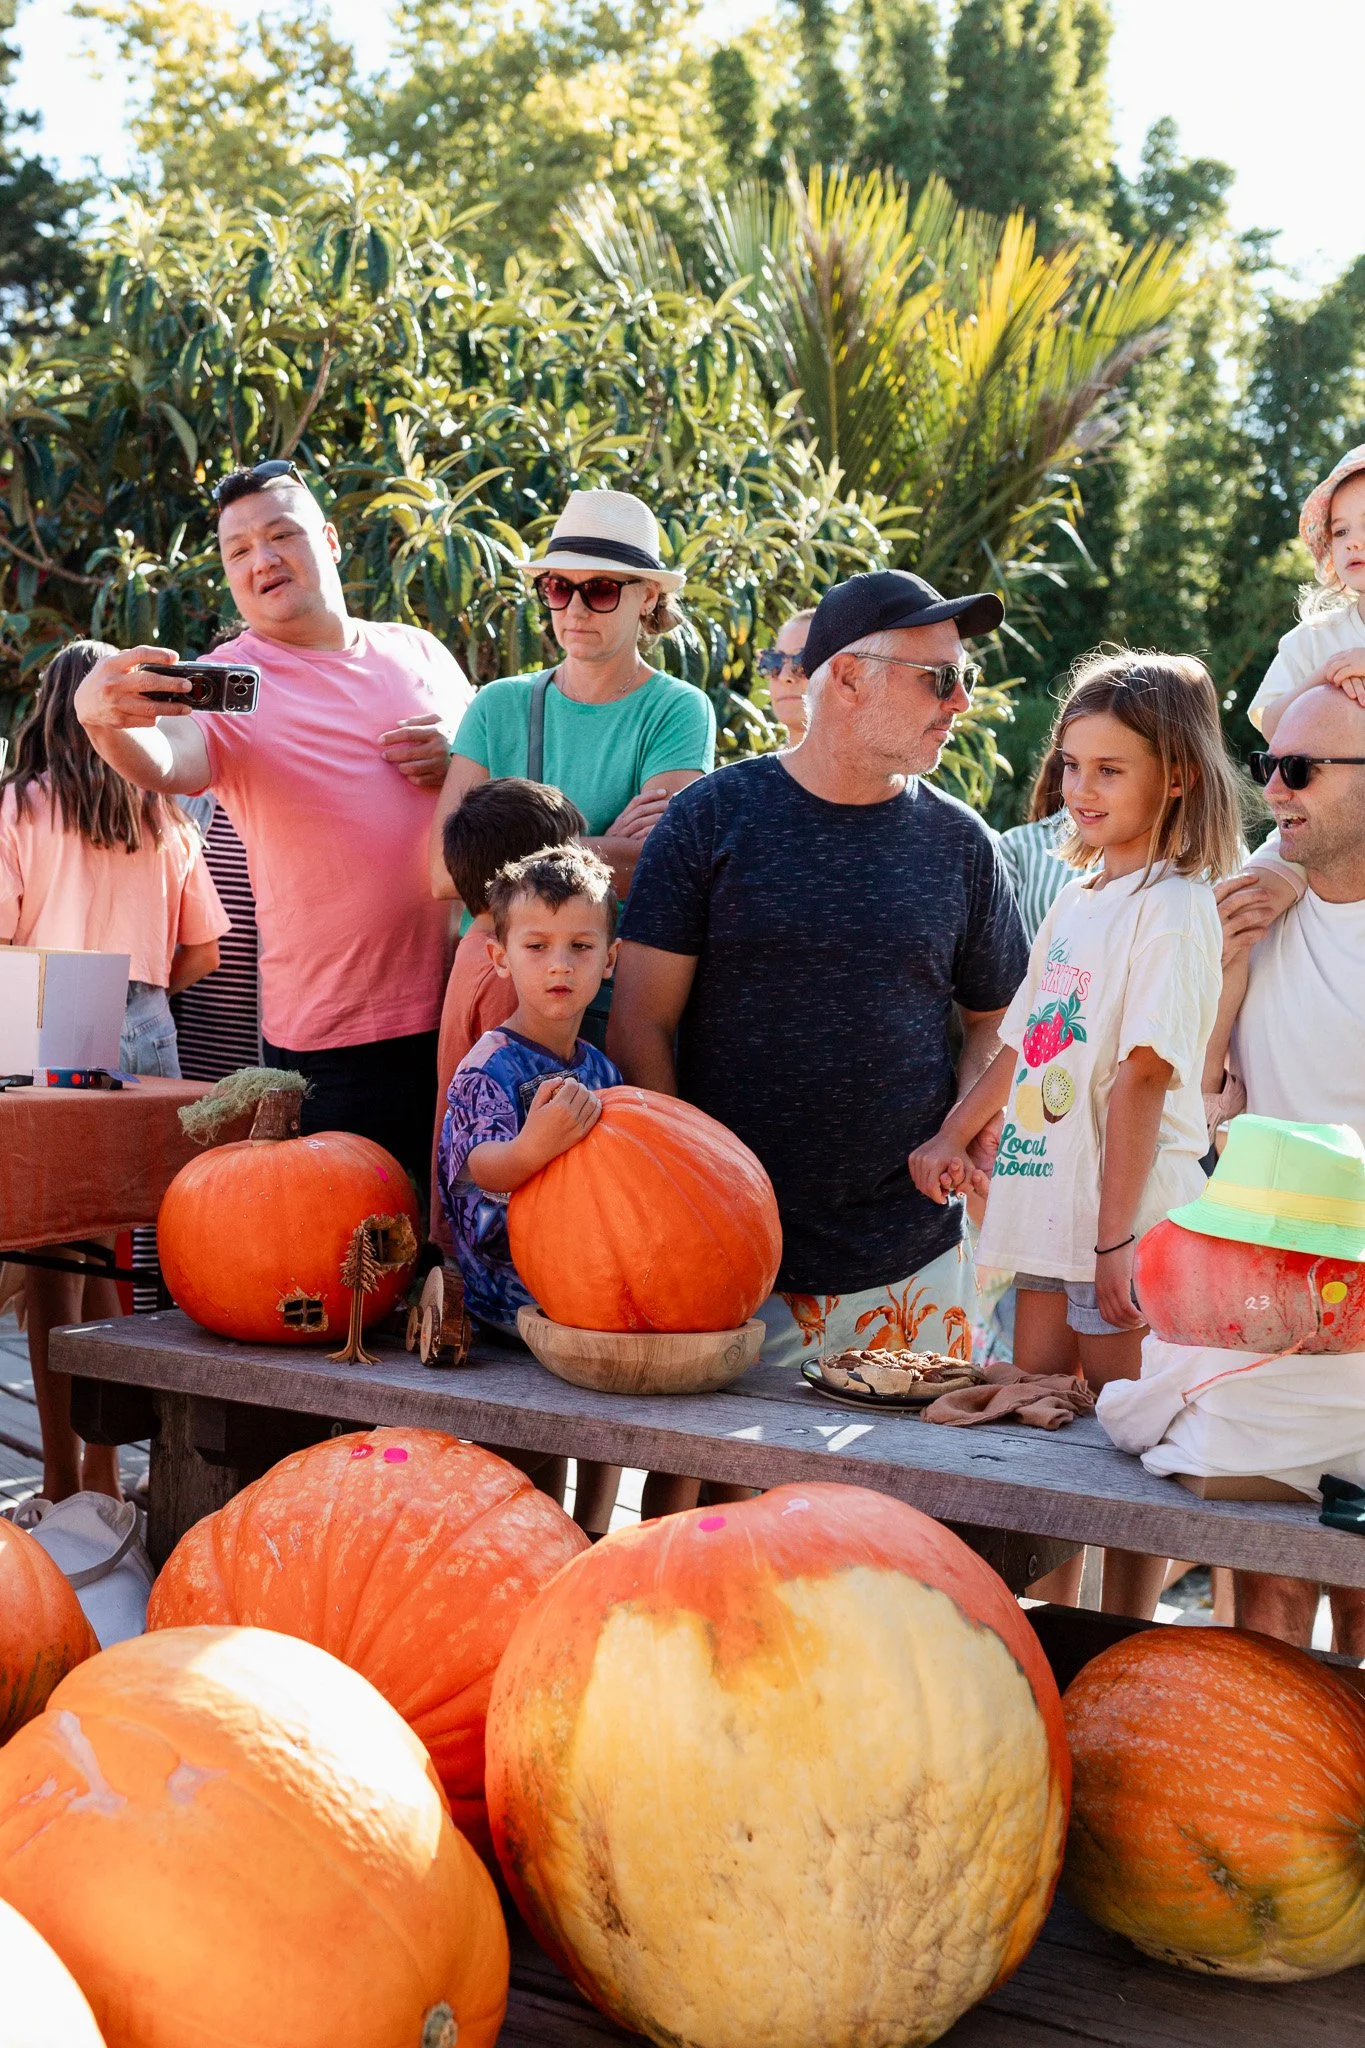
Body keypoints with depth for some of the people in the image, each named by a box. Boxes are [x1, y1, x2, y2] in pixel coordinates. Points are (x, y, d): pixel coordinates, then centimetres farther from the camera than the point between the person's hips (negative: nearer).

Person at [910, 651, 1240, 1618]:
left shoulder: (1173, 907, -12)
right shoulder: (1079, 897, 14)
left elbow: (1143, 1076, -18)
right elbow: (1024, 1042, 18)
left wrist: (1117, 1236, -21)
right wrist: (954, 1135, 4)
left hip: (1128, 1217, -8)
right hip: (1050, 1207, 8)